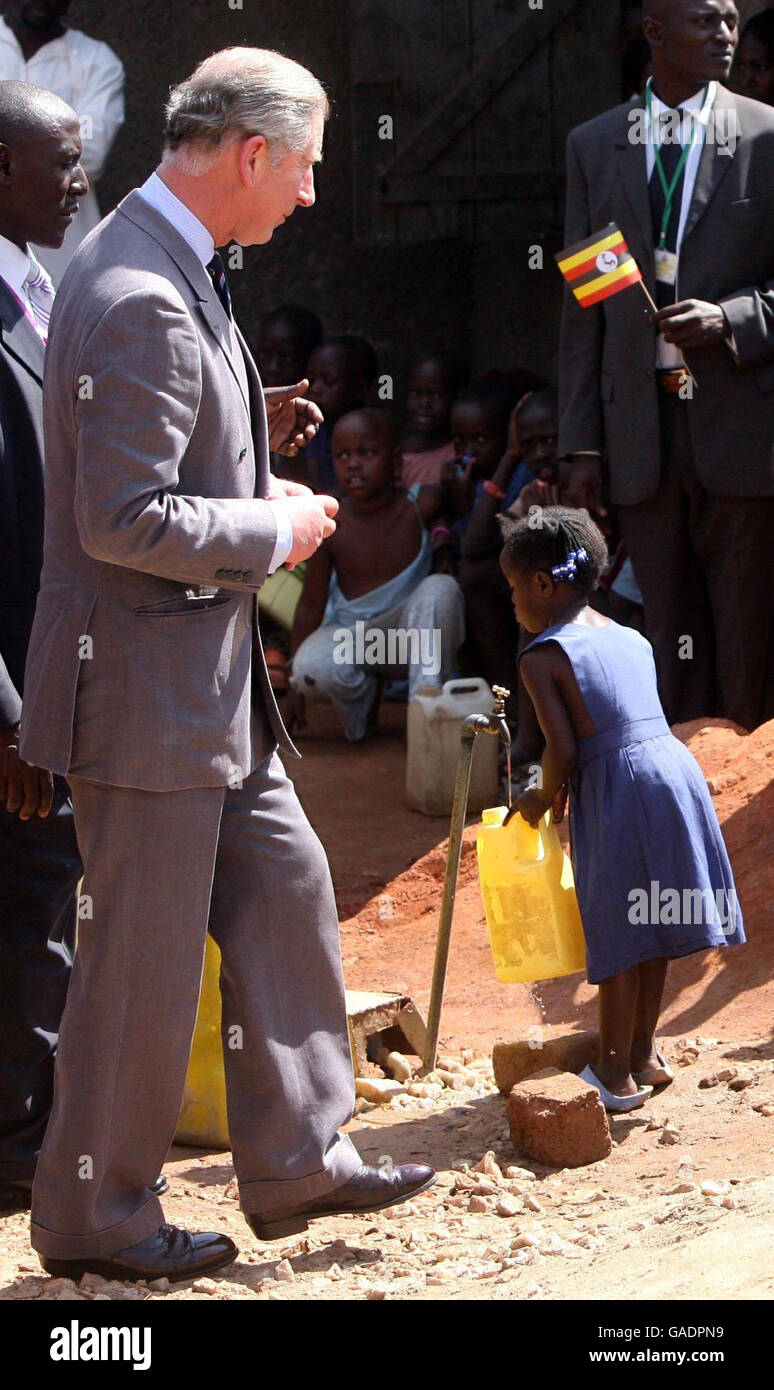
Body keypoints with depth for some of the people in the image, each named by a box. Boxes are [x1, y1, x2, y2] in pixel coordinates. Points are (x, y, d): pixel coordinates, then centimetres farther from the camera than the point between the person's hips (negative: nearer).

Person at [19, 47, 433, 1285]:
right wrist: (276, 531, -15)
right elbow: (124, 521, -27)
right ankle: (94, 1215, 15)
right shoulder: (140, 302, -24)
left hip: (212, 678, 10)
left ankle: (298, 1155, 26)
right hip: (146, 684, -10)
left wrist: (252, 433, 9)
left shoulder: (174, 270, 10)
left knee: (283, 890, 15)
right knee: (144, 952, 1)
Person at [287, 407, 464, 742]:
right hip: (350, 635, 0)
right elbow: (311, 605, -4)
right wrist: (296, 688, -3)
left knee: (441, 587, -31)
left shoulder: (420, 507, -14)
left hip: (410, 635, 0)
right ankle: (362, 696, 3)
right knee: (313, 666, -34)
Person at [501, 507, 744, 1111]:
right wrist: (567, 788, 26)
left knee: (618, 935, 2)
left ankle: (616, 1074, 9)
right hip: (675, 766, 7)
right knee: (650, 928, 18)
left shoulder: (542, 656, -6)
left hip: (618, 789, -7)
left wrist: (543, 798, 8)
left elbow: (563, 750, -12)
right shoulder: (633, 639, 16)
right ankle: (644, 1054, 28)